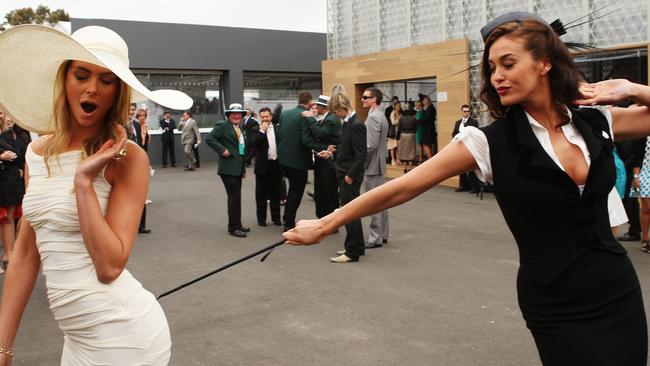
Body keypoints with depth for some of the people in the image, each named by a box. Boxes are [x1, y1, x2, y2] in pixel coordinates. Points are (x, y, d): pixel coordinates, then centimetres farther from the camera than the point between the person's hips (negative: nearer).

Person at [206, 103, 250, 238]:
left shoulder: (240, 129, 19)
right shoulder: (222, 126, -6)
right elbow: (209, 139, -14)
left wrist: (244, 168, 19)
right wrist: (223, 150, -20)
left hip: (238, 168, 8)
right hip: (228, 168, -8)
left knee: (236, 196, 13)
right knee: (234, 196, -9)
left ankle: (237, 224, 22)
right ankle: (233, 227, -2)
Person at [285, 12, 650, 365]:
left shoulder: (597, 124, -2)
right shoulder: (489, 143, -14)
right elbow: (399, 190, -13)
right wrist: (324, 226, -11)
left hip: (621, 291, 4)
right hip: (557, 309, -4)